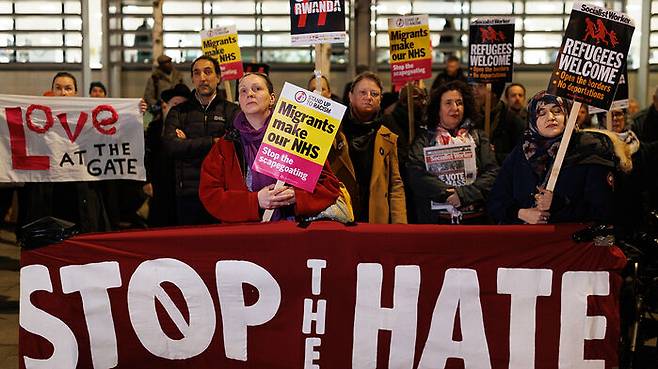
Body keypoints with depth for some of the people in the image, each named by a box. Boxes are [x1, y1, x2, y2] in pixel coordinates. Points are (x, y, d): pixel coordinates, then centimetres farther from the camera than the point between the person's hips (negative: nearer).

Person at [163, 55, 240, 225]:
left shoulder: (231, 111, 10)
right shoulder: (178, 112, 12)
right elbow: (171, 146, -5)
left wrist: (189, 143, -5)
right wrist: (213, 141, -7)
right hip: (189, 194, 1)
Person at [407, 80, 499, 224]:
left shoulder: (478, 137, 11)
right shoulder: (424, 139, 7)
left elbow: (492, 172, -1)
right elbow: (416, 175, -7)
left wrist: (463, 194, -14)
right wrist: (447, 194, -17)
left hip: (476, 216, 1)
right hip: (437, 217, -1)